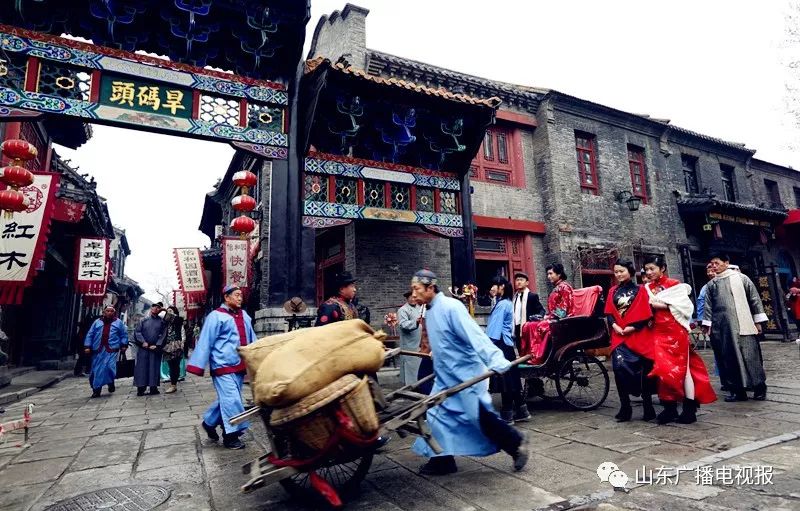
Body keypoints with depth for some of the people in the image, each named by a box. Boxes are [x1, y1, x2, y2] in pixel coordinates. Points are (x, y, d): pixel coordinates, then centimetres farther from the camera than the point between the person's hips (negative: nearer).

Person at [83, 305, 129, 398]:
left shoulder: (118, 322, 8)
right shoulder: (97, 322, 11)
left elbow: (124, 334, 12)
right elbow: (90, 334, 9)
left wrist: (124, 345, 4)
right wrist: (87, 346, 1)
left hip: (111, 350, -2)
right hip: (98, 350, 2)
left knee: (109, 367, -15)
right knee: (96, 370, 4)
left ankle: (111, 383, 12)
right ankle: (96, 390, 15)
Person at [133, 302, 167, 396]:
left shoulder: (162, 321, 8)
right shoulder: (143, 320, 10)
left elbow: (163, 335, 1)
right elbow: (137, 332, 3)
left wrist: (157, 345, -10)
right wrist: (143, 342, -11)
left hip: (155, 348, 0)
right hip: (143, 348, 1)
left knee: (154, 367, 0)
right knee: (142, 367, 0)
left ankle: (153, 387, 5)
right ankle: (140, 388, 5)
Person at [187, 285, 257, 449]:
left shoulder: (244, 316, 12)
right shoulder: (216, 316, -9)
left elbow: (252, 339, 18)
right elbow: (205, 342, -11)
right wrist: (198, 365, -13)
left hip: (240, 366, 7)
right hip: (223, 366, -7)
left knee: (226, 399, 16)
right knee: (231, 400, -7)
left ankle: (209, 422, 37)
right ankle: (231, 435, 5)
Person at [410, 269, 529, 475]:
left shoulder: (451, 307, -21)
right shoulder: (430, 312, 7)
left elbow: (475, 335, -29)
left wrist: (496, 362, -37)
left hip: (466, 375, -9)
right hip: (446, 377, 9)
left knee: (481, 416, 1)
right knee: (438, 415, 11)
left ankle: (516, 442, 21)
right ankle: (442, 459, 25)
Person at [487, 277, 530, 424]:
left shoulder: (501, 304, -13)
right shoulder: (507, 303, 15)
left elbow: (495, 329, -17)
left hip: (501, 345, -9)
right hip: (507, 344, 9)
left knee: (505, 381, -2)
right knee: (511, 380, 14)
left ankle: (507, 416, 7)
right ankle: (521, 412, 21)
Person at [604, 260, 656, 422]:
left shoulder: (639, 290, 2)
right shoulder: (613, 291, 12)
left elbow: (645, 314, -4)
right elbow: (609, 313, 7)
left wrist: (631, 328, -13)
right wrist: (615, 326, -10)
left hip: (637, 336, -2)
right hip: (619, 336, 2)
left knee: (642, 370, 2)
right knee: (619, 367, -9)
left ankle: (648, 408, 17)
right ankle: (625, 408, 1)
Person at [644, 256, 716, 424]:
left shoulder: (674, 284, -2)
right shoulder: (647, 288, 10)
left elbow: (684, 306, -11)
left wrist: (663, 305, -15)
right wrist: (652, 306, -8)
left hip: (675, 331, -4)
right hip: (657, 332, 4)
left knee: (681, 367, 1)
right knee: (662, 368, 1)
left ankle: (689, 408, 11)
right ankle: (669, 408, 9)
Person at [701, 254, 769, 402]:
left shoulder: (741, 278, 4)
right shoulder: (711, 284, 11)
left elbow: (754, 299, 4)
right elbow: (708, 306, 9)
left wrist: (757, 321, 0)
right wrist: (707, 324, 3)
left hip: (742, 325, -3)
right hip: (721, 327, 3)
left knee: (749, 355, -3)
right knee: (728, 358, 3)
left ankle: (759, 388, 13)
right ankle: (737, 390, 11)